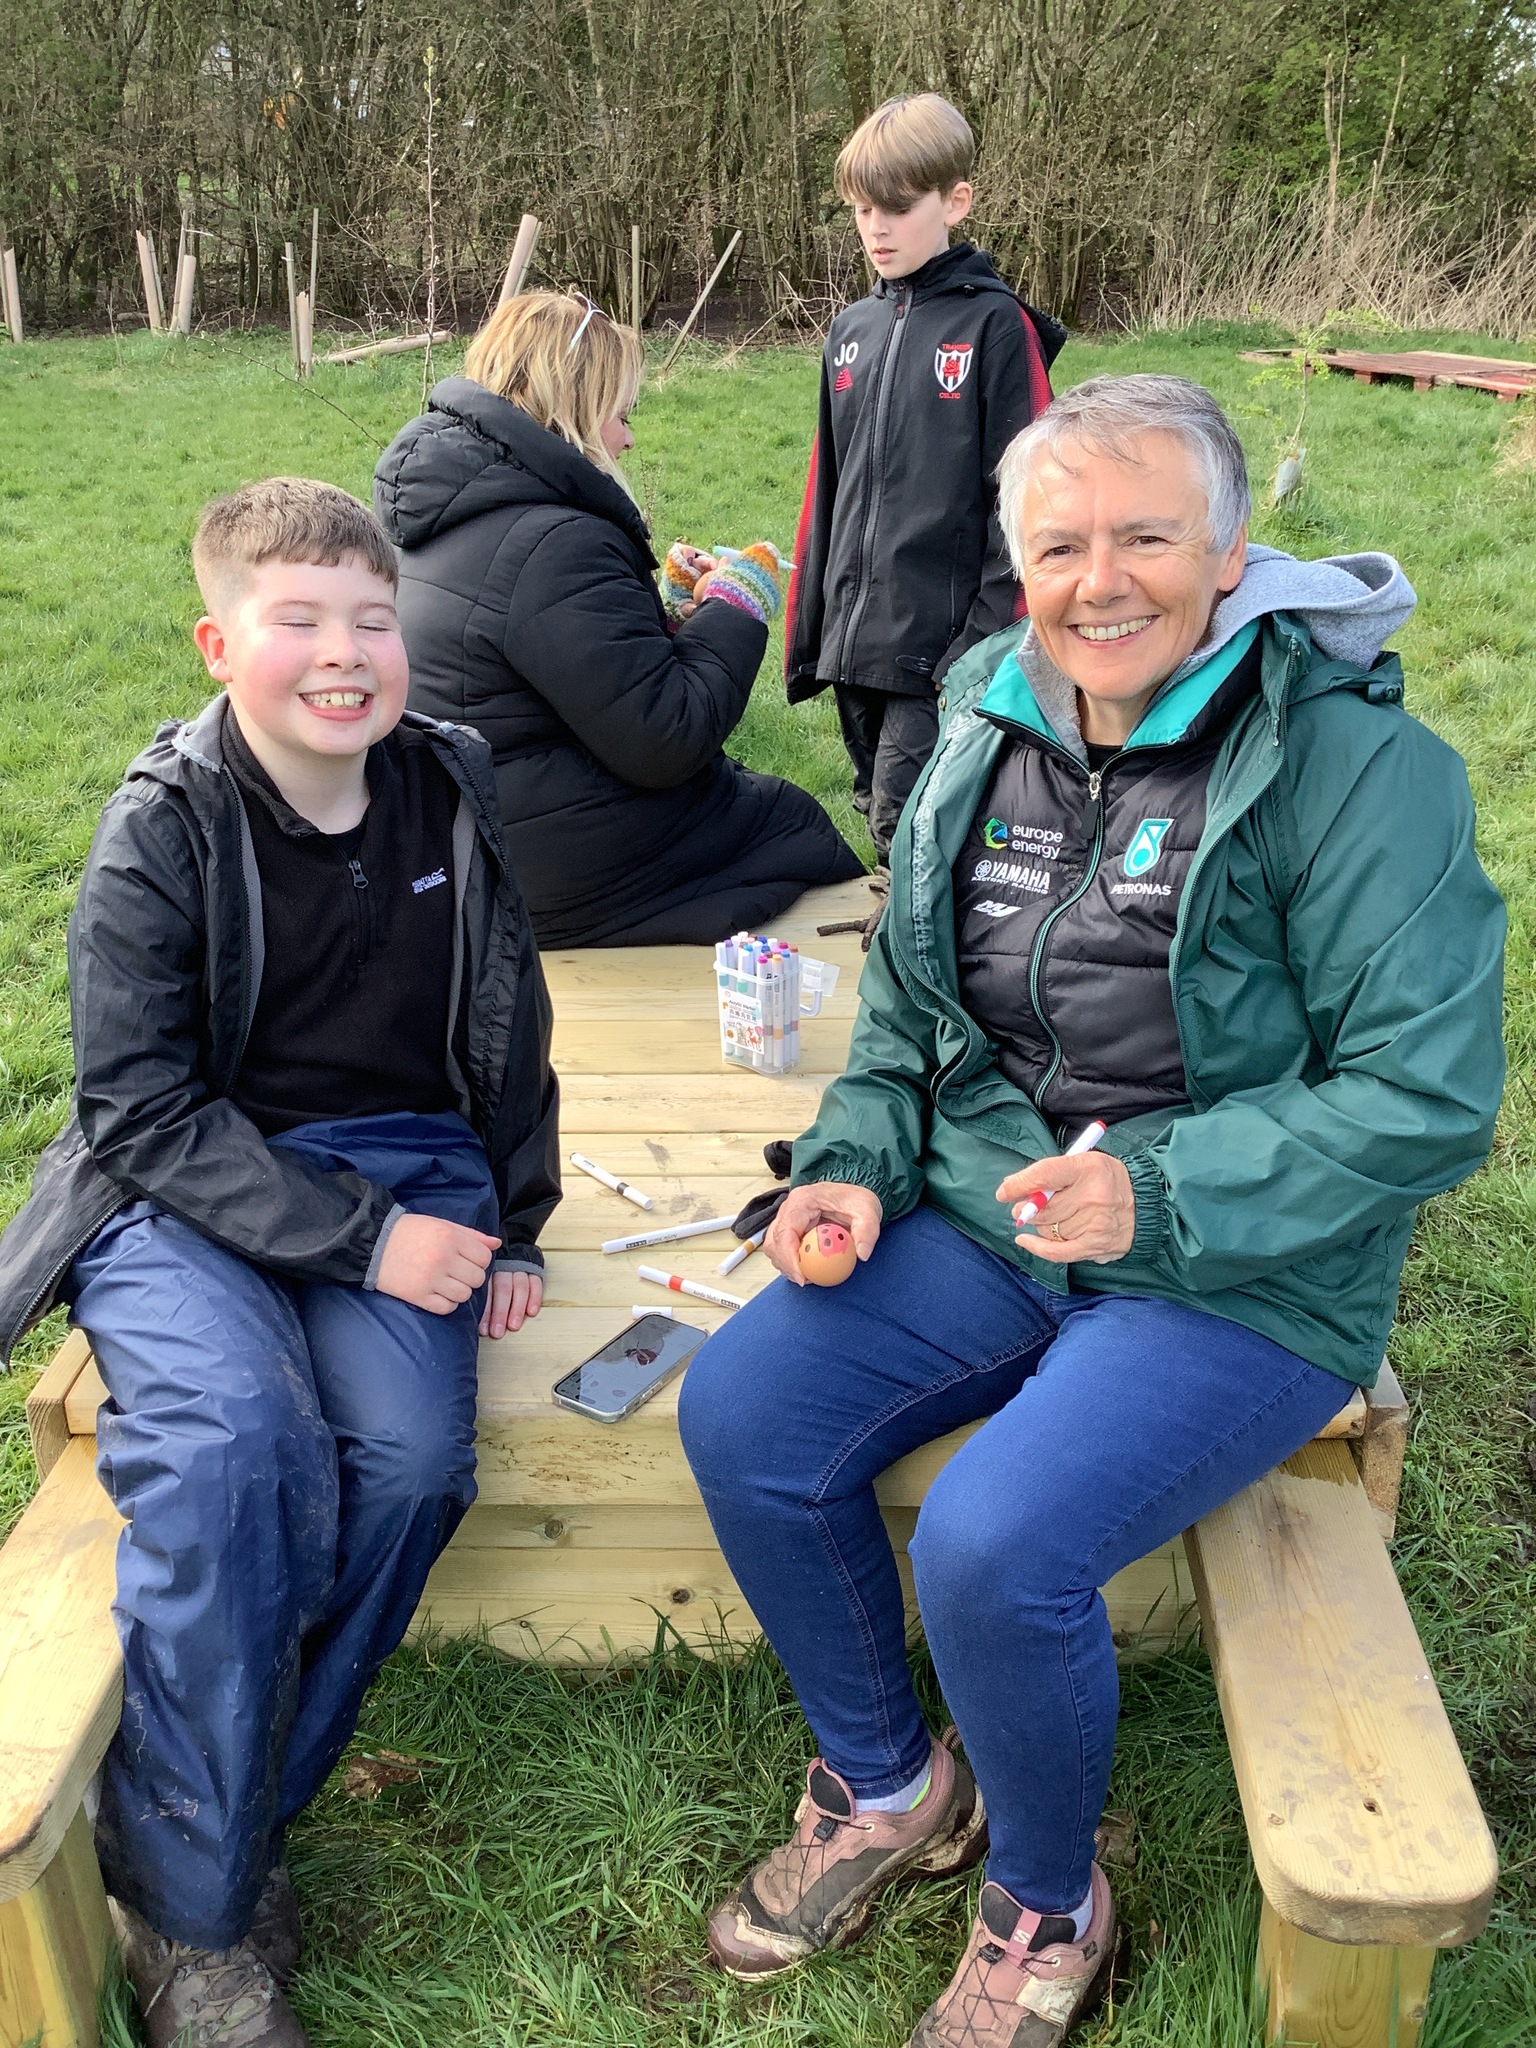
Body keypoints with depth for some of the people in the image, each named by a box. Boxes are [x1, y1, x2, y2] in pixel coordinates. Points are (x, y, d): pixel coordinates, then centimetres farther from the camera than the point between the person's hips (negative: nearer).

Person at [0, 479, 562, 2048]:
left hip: (403, 1167, 4)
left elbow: (509, 1032, 16)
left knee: (413, 1451, -24)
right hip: (184, 1191, -3)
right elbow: (142, 1109, -12)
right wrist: (364, 1238, -19)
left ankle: (223, 1815, -2)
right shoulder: (161, 832, -8)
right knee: (233, 1439, -30)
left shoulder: (452, 788, 5)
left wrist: (510, 1226, 11)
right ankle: (193, 1913, -10)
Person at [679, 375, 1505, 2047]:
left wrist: (1159, 1196, -26)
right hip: (988, 1223, 6)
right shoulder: (987, 739, 5)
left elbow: (1426, 1098, -16)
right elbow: (906, 1008, 15)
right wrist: (856, 1163, -3)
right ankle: (887, 1786, 16)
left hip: (1243, 1280, -6)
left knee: (994, 1544, -26)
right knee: (738, 1414, -11)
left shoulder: (1355, 765, -14)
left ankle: (1046, 1908, 10)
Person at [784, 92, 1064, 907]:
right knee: (881, 818, 14)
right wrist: (807, 632, 16)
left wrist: (993, 640, -14)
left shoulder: (996, 326, -5)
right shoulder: (851, 332, 13)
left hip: (942, 646, -6)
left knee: (909, 833, -8)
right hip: (856, 643, 6)